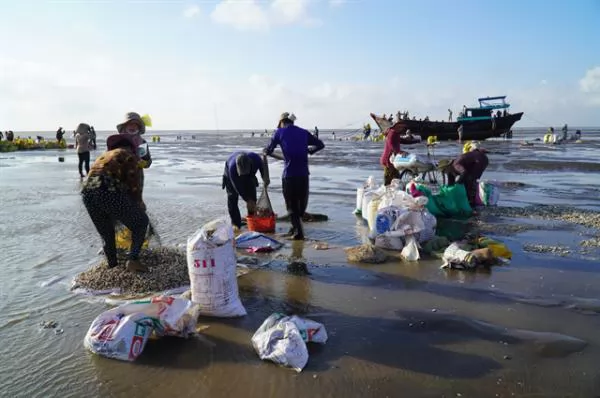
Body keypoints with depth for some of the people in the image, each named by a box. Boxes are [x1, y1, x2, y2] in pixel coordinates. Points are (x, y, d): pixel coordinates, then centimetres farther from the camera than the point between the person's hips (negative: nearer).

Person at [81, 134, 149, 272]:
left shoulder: (104, 155, 36)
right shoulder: (129, 155, 17)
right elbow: (134, 183, 7)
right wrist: (139, 203, 24)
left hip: (88, 193, 6)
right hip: (111, 192, -6)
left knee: (106, 233, 27)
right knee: (141, 222, 15)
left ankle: (112, 266, 33)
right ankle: (133, 259, 4)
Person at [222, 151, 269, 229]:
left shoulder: (255, 158, -38)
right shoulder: (232, 168, -44)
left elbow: (262, 165, -9)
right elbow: (238, 187, -33)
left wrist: (264, 177, -23)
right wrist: (247, 200, -31)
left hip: (249, 176, 3)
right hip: (231, 177, -3)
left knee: (252, 198, -3)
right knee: (232, 199, -10)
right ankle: (236, 225, -2)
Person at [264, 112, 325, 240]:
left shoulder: (280, 132, 4)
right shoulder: (303, 132, 13)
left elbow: (269, 149, 13)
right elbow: (320, 144, 20)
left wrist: (265, 152, 35)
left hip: (289, 174, -3)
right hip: (304, 173, 3)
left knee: (291, 205, 8)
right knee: (302, 202, 19)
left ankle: (298, 232, 1)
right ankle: (296, 228, 29)